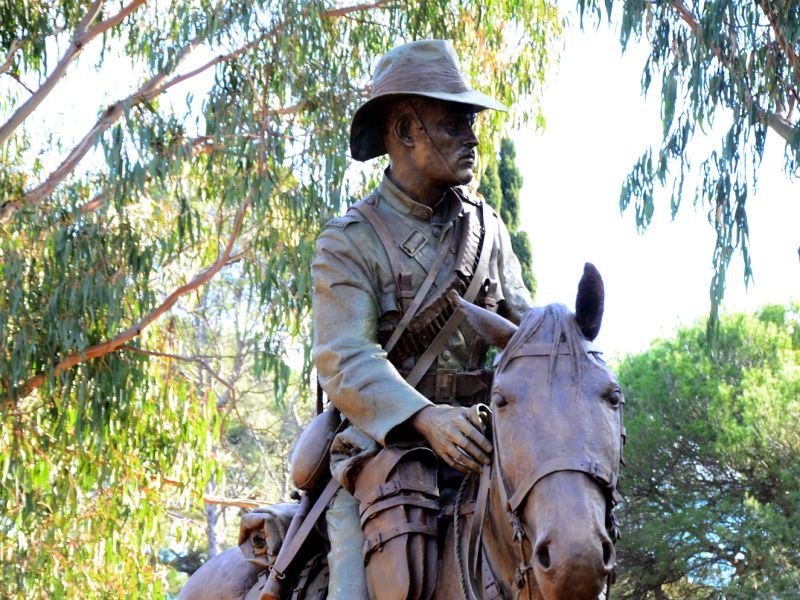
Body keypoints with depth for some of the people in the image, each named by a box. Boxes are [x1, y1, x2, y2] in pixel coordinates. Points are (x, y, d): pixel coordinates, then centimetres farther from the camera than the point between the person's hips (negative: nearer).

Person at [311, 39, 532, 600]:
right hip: (390, 438, -5)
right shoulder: (350, 242, -4)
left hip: (479, 432, 5)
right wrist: (426, 418, -33)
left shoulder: (487, 229, 13)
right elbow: (345, 361, -16)